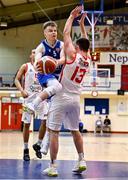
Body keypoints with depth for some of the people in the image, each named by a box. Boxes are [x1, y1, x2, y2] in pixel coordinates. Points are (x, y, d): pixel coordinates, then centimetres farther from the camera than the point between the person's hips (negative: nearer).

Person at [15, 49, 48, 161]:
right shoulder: (25, 66, 4)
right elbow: (17, 80, 0)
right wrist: (22, 90, -17)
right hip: (29, 96, -2)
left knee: (46, 120, -12)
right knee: (27, 123, -1)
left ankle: (38, 145, 6)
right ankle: (26, 150, 10)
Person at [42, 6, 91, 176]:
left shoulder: (73, 54, -9)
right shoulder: (88, 60, 7)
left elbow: (66, 33, -1)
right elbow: (85, 44, 26)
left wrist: (72, 16, 10)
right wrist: (82, 25, 30)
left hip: (61, 98, -6)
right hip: (75, 99, 6)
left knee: (54, 131, -4)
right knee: (75, 130, 20)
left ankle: (53, 167, -8)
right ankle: (81, 161, 16)